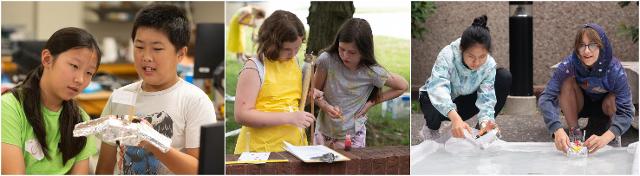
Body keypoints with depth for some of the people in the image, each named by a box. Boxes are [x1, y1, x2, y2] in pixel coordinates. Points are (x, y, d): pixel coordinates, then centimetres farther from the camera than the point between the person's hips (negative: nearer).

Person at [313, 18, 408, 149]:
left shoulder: (372, 73, -18)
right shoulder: (327, 60, -17)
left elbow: (403, 86, -4)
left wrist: (371, 102, -8)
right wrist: (325, 106, -26)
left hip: (352, 136, -1)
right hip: (324, 131, 2)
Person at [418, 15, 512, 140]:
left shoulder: (489, 64, -21)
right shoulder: (448, 55, -34)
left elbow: (486, 97, -25)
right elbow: (438, 86, -50)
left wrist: (485, 121, -47)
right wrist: (455, 118, -66)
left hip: (464, 102, 4)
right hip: (437, 99, -3)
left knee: (505, 77, -15)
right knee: (435, 110, -41)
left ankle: (481, 130, -2)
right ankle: (431, 129, -2)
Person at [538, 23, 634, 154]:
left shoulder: (615, 70, -32)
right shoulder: (569, 64, -30)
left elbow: (626, 111, -36)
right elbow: (546, 98, -38)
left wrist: (605, 138, -54)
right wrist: (557, 130, -54)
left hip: (606, 109, 0)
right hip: (579, 105, 1)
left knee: (612, 100, -33)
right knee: (567, 82, -28)